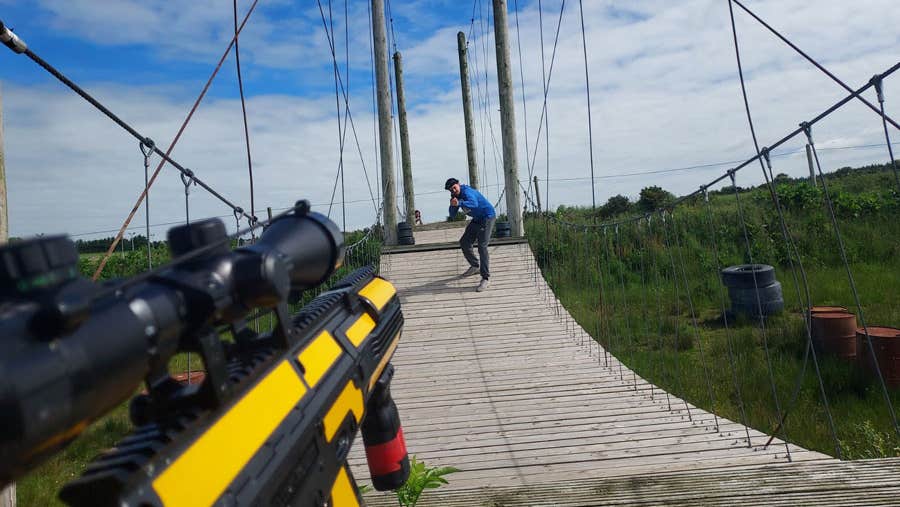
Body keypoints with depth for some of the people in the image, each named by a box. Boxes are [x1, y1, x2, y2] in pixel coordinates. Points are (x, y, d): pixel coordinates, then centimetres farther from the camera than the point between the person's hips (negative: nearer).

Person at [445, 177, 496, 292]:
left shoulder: (466, 192, -24)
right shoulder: (456, 196, 4)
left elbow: (474, 204, -46)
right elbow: (452, 215, 0)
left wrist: (459, 203, -61)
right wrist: (452, 205, -21)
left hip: (487, 217, -10)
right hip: (477, 219, 10)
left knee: (482, 246, -19)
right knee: (464, 243, 14)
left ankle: (486, 278, -17)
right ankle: (475, 266, 34)